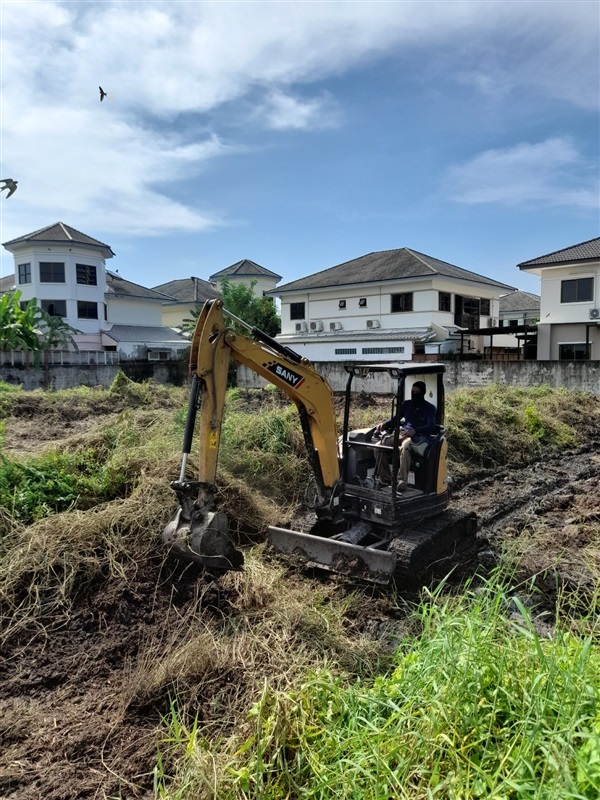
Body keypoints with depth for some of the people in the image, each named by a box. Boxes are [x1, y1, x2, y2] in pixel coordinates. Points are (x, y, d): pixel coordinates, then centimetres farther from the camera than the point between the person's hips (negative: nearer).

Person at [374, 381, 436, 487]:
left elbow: (431, 427, -6)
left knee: (405, 447, -42)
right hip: (401, 433, 5)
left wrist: (414, 431, -25)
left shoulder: (429, 408, 8)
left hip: (417, 436, -5)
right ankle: (385, 478, -22)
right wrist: (384, 424, -2)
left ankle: (402, 480, -50)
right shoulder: (406, 404, 23)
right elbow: (394, 419, 22)